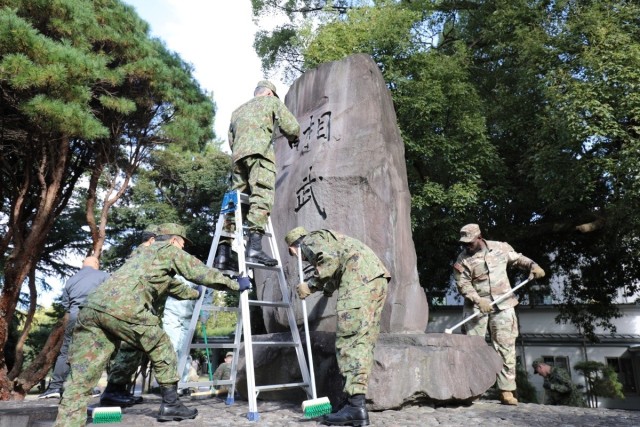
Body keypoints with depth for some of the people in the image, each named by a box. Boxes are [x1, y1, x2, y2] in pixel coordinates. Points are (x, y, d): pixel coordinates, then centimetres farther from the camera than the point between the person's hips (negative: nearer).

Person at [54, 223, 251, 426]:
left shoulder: (145, 254, 40)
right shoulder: (169, 250, 17)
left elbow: (174, 287, 53)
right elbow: (201, 272, 14)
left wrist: (197, 293, 67)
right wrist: (235, 284, 25)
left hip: (91, 308, 7)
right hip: (124, 309, -7)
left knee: (80, 381, 5)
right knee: (162, 350, 15)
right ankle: (170, 405, 23)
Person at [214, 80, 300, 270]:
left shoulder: (238, 110, 34)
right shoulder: (272, 101, 18)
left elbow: (231, 139, 25)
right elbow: (291, 126, 5)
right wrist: (293, 139, 23)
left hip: (238, 155, 6)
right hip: (260, 151, -6)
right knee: (262, 197, -18)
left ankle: (223, 254, -4)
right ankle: (254, 247, -34)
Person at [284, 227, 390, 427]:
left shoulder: (309, 240, 7)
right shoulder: (325, 238, 33)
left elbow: (330, 259, -12)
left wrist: (310, 284, -5)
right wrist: (327, 287, 35)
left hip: (360, 278, -9)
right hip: (377, 276, 9)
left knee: (349, 341, -10)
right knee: (363, 341, 7)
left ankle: (355, 406, -13)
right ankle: (356, 399, 9)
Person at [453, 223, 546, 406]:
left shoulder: (500, 247, 1)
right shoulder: (463, 259, -5)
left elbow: (517, 259, 17)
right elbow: (463, 284, -10)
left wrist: (533, 265, -2)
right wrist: (478, 300, -23)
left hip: (503, 305, 1)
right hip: (476, 306, -1)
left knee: (506, 347, 0)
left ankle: (506, 391, 7)